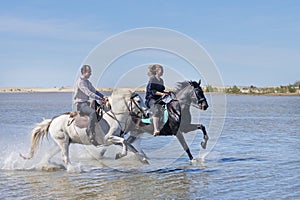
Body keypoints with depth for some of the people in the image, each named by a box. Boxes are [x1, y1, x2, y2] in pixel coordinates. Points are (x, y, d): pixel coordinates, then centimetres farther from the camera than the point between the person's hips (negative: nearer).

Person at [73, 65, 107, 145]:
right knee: (93, 112, -34)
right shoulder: (80, 82, -14)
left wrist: (103, 96, 1)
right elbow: (88, 93, -23)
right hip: (80, 104, -10)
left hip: (86, 103, 10)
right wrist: (100, 98, -27)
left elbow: (94, 91, 18)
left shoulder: (87, 82, 16)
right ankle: (91, 135, -37)